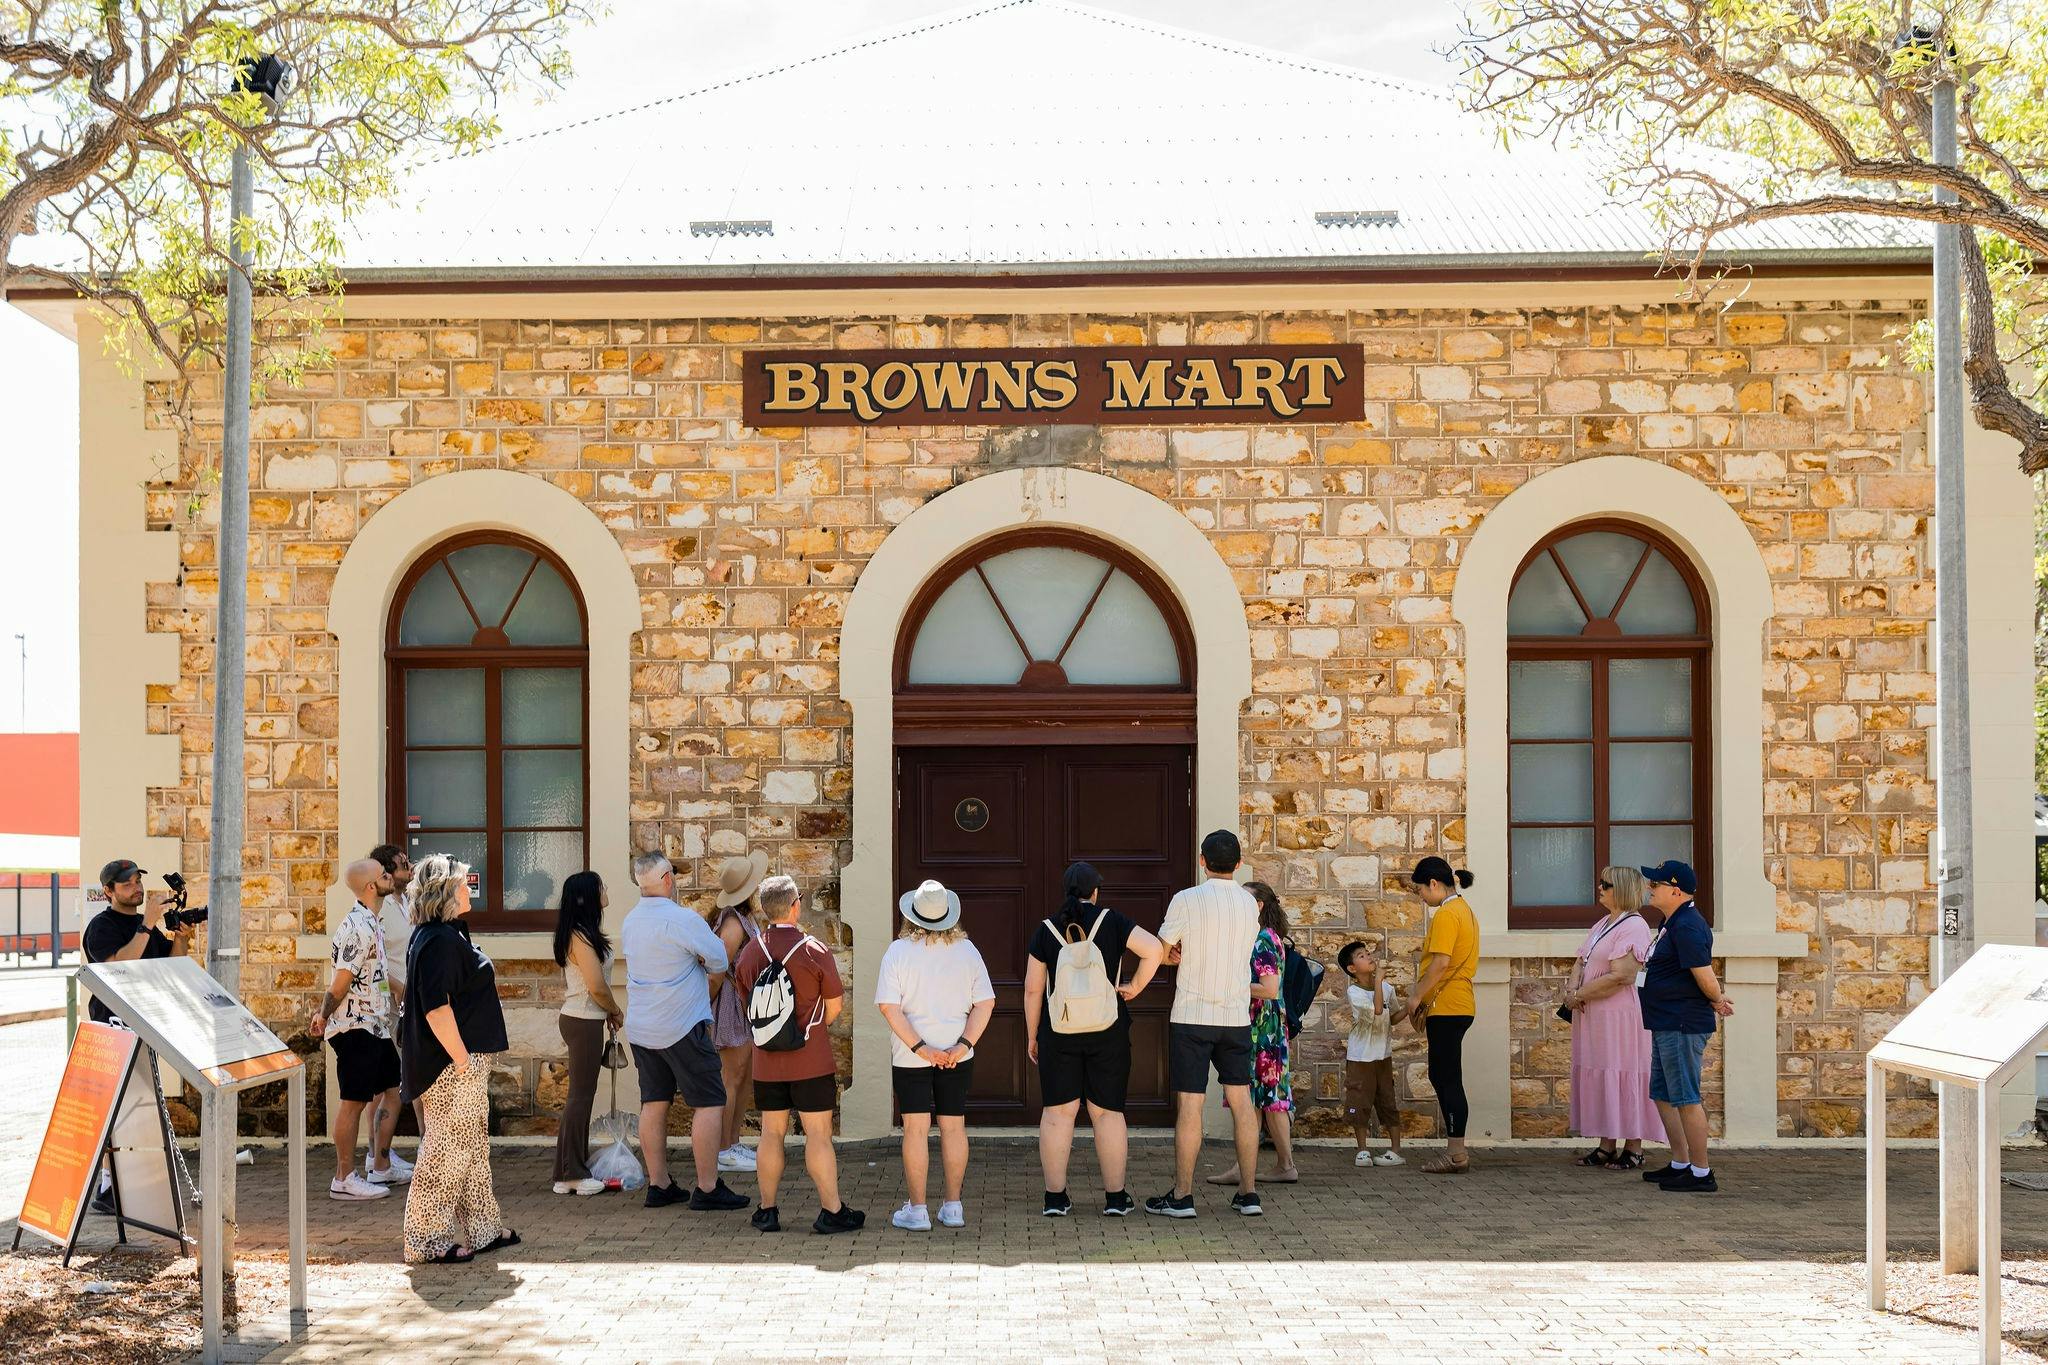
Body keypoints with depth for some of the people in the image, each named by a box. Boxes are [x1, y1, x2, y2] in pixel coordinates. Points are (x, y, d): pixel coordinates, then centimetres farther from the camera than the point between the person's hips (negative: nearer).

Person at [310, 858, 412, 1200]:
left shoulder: (371, 922, 12)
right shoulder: (358, 925, -19)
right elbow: (343, 979, -18)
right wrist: (324, 1016, -8)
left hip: (375, 1025, 10)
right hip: (356, 1027, -10)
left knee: (391, 1090, 15)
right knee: (354, 1100, -4)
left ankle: (381, 1166, 23)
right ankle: (344, 1179, 2)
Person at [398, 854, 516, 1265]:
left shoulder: (438, 935, 15)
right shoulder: (440, 940, -19)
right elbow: (435, 1006, -26)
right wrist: (461, 1058, -23)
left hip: (464, 1063, 11)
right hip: (452, 1064, -11)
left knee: (473, 1145, 18)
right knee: (448, 1149, -4)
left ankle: (482, 1229, 28)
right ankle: (428, 1241, 3)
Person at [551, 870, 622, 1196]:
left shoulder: (582, 934, 13)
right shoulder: (580, 937, -18)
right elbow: (597, 987, -19)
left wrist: (608, 1014, 7)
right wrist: (616, 1013, -3)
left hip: (581, 1019, 10)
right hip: (584, 1022, -10)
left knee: (581, 1095, 13)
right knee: (580, 1096, -4)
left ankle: (573, 1169, 18)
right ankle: (572, 1174, 1)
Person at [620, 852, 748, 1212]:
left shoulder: (630, 921, 8)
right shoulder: (682, 919, -17)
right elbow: (719, 963, -11)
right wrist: (711, 975, 11)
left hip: (640, 1029, 8)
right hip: (682, 1027, -8)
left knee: (653, 1104, 11)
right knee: (709, 1103, -3)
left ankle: (658, 1185, 15)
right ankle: (707, 1189, -4)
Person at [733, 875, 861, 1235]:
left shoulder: (749, 953, 3)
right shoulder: (814, 951, -12)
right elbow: (835, 1005, -3)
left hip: (766, 1060, 4)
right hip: (811, 1060, -4)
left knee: (771, 1133, 11)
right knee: (818, 1134, 0)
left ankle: (768, 1210, 15)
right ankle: (832, 1211, 3)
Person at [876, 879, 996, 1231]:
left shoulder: (899, 951, -8)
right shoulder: (966, 950, 1)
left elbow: (889, 1006, -15)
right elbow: (985, 1003, -4)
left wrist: (919, 1047, -14)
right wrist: (963, 1045, -9)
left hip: (911, 1056, -3)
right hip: (957, 1054, 3)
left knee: (916, 1129, 1)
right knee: (954, 1127, 10)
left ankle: (917, 1210, 3)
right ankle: (953, 1207, 15)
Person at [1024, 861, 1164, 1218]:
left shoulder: (1046, 930, 1)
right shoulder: (1112, 922, -3)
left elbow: (1033, 989, 2)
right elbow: (1154, 949, -16)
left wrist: (1032, 1035, 10)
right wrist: (1136, 987, -4)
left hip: (1059, 1031, 1)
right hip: (1108, 1031, -1)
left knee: (1058, 1112, 4)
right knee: (1108, 1112, 6)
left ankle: (1055, 1197, 3)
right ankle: (1115, 1198, 8)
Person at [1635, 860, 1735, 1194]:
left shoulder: (1687, 926, -18)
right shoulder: (1671, 923, 16)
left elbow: (1705, 977, -23)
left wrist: (1717, 1000, -5)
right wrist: (1717, 1000, 15)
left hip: (1683, 1026, -11)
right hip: (1667, 1025, 11)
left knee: (1686, 1099, -6)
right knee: (1662, 1095, 16)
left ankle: (1701, 1173, -1)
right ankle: (1680, 1163, 24)